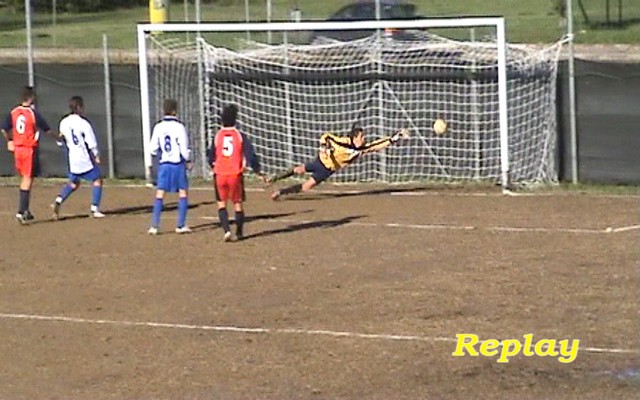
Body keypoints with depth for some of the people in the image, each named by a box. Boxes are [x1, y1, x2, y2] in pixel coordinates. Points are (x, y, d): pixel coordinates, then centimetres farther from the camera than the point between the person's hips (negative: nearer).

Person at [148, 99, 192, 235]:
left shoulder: (158, 127, 2)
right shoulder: (179, 127, -10)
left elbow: (153, 149, 4)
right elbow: (184, 148, -9)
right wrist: (188, 161, 6)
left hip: (163, 164, 3)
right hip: (178, 163, -3)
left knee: (160, 194, 5)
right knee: (183, 192, 7)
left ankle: (154, 225, -1)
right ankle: (181, 225, 4)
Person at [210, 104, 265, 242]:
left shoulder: (217, 136, -1)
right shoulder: (241, 136, -5)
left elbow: (211, 158, 6)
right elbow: (250, 155, -9)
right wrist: (258, 172, 0)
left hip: (220, 175, 0)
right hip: (235, 174, 0)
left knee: (222, 203, 10)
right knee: (238, 203, 13)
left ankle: (226, 230, -9)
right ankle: (239, 233, 21)